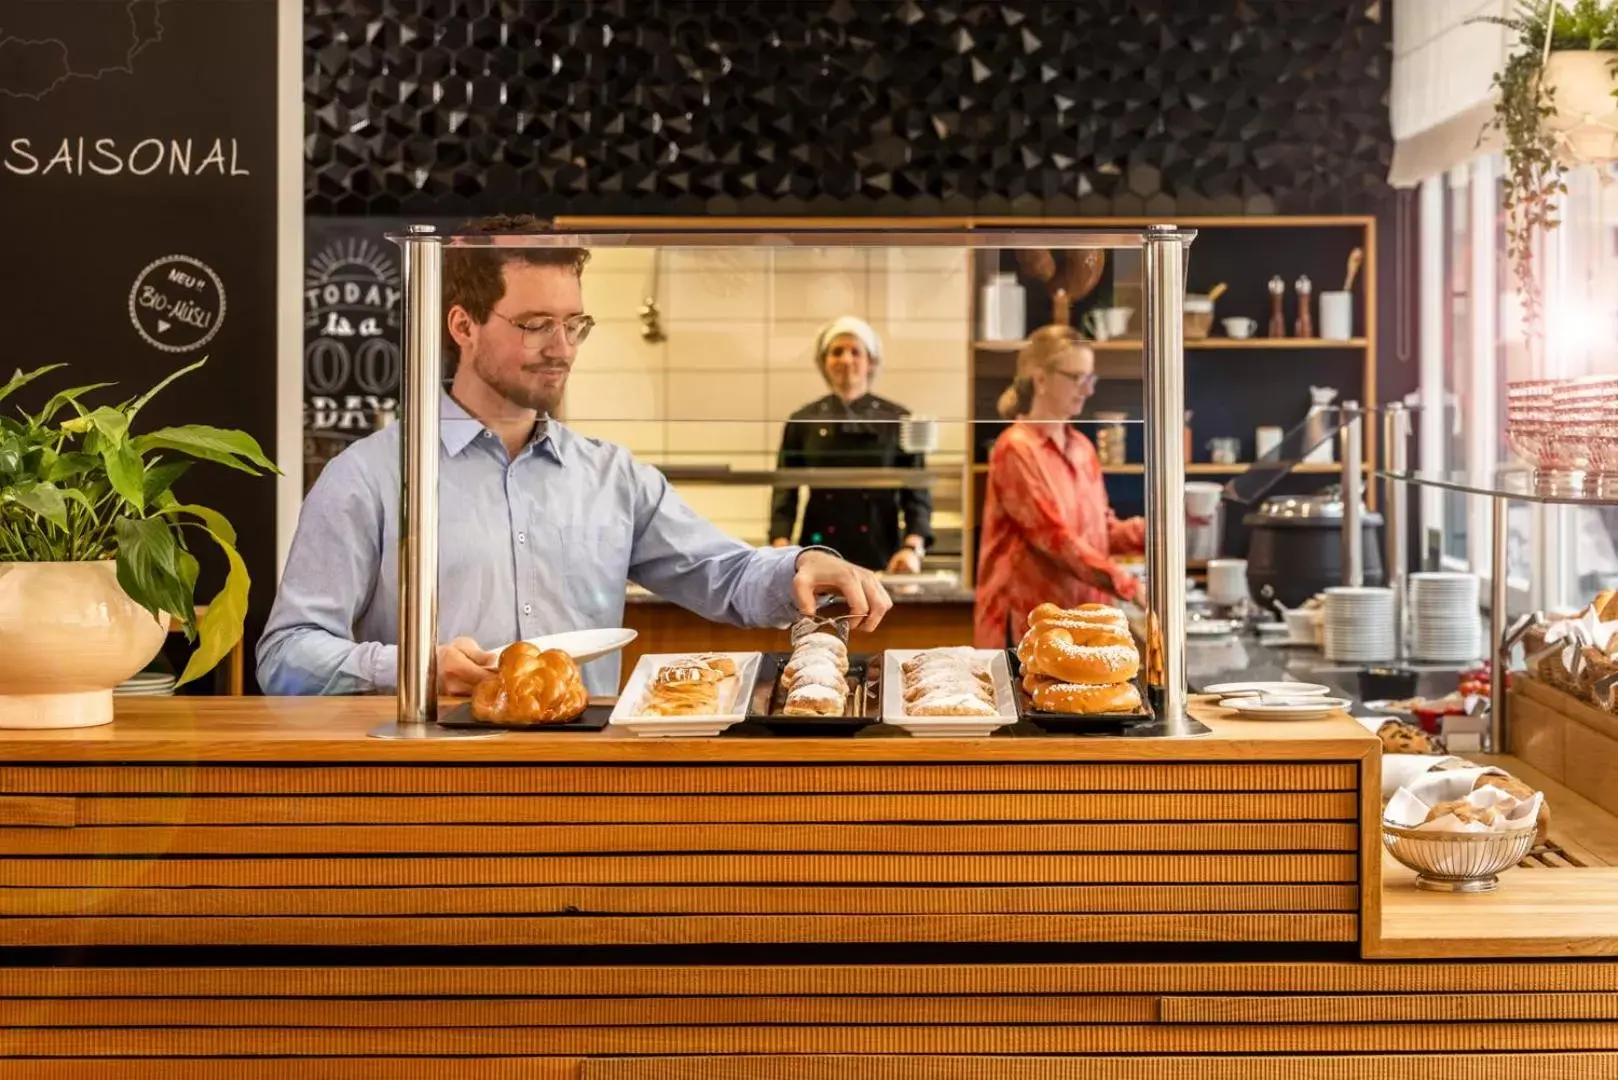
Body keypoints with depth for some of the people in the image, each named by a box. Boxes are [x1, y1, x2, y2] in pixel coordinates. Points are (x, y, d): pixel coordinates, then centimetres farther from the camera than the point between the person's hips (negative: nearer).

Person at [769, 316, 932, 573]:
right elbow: (785, 491, 5)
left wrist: (913, 548, -12)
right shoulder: (803, 422, 7)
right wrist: (781, 547, -10)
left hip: (881, 558, 0)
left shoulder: (897, 420, 4)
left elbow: (916, 492, 2)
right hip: (819, 557, 0)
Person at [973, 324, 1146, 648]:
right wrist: (1126, 584, -25)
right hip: (1030, 619, -8)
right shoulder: (1016, 449, -12)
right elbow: (1052, 534, -20)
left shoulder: (1082, 448, 12)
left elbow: (1099, 528, 15)